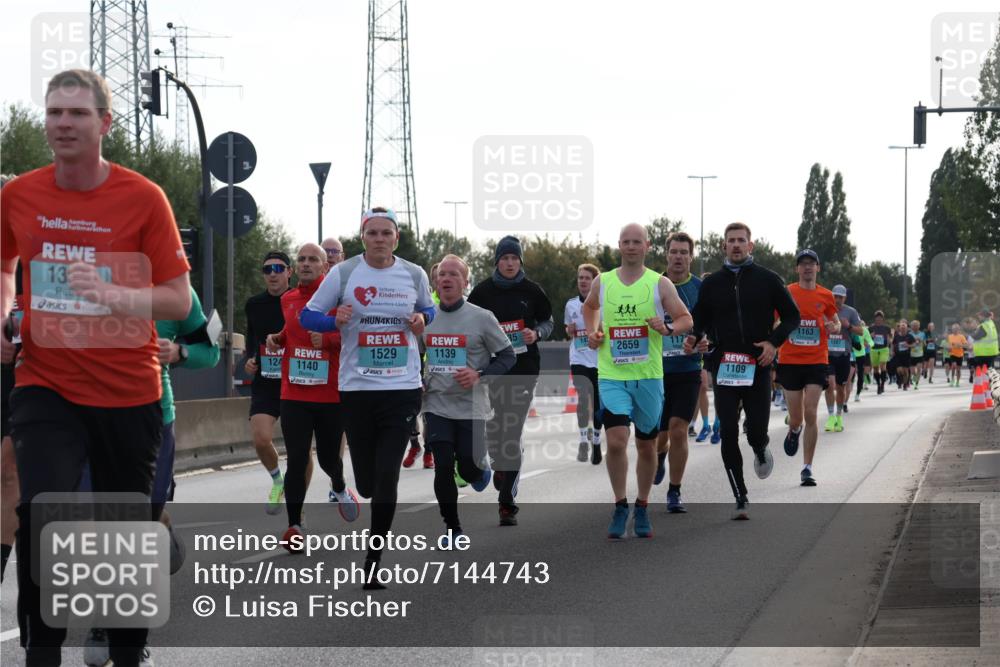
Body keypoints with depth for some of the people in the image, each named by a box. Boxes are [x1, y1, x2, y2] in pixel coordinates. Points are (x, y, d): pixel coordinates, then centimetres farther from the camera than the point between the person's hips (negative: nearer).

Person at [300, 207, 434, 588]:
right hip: (357, 387, 0)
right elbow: (307, 316, 2)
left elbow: (428, 309, 23)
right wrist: (335, 321, -19)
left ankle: (373, 564, 2)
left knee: (386, 478, -8)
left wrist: (421, 320, -1)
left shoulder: (414, 275, 5)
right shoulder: (344, 273, -1)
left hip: (403, 388, 1)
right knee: (366, 482, 1)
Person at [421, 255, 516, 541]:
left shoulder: (481, 318, -6)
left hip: (471, 407, -2)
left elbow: (508, 356, -2)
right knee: (443, 468, -6)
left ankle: (482, 469, 40)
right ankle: (452, 528, 11)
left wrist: (479, 375, -16)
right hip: (437, 406, 2)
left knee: (469, 468, 2)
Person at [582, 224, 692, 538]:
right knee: (616, 440, -16)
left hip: (648, 375, 0)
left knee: (647, 444, 10)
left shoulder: (660, 284, -1)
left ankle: (642, 508, 27)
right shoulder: (602, 282, 5)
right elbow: (589, 307, 26)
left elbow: (686, 319, 3)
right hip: (611, 375, 0)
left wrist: (667, 328, -18)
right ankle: (620, 507, 0)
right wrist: (592, 332, 7)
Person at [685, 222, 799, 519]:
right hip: (724, 368, 2)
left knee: (757, 431, -6)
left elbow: (792, 316, 7)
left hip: (757, 367, -2)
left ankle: (761, 450, 33)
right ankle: (741, 500, 4)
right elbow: (700, 319, 16)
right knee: (728, 435, -3)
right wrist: (694, 338, -6)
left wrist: (774, 342, -8)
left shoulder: (767, 279, 3)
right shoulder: (712, 283, 9)